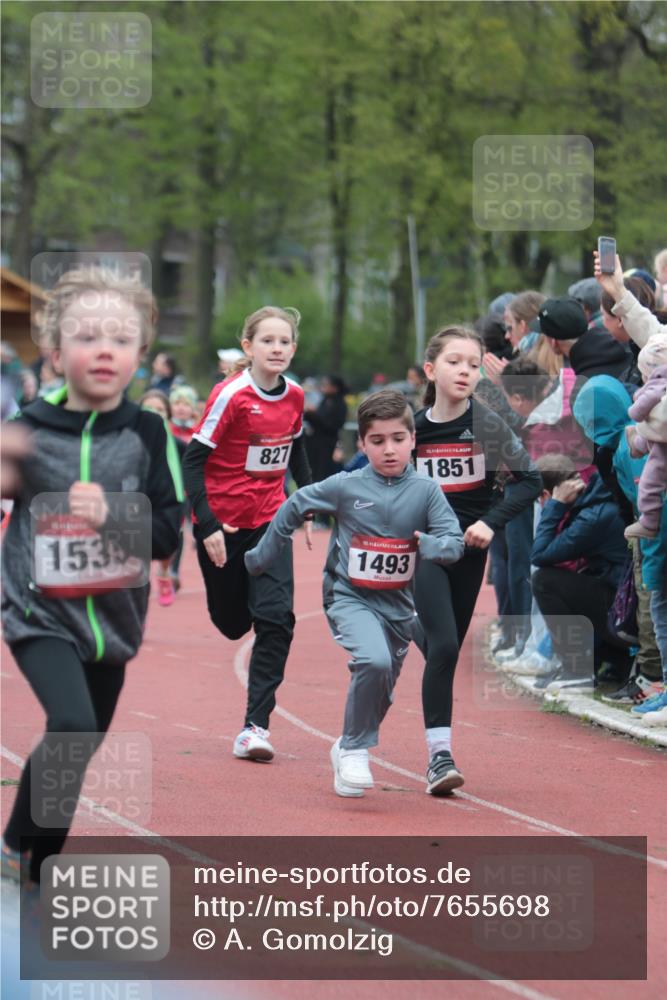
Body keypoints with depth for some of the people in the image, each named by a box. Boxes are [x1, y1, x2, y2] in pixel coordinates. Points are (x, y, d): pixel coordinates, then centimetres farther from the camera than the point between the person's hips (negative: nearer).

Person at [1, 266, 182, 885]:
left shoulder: (147, 434, -6)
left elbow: (168, 536, -9)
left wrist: (110, 515, -23)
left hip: (113, 618, 3)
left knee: (81, 742, 16)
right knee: (73, 728, -23)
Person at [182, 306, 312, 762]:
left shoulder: (295, 396, 0)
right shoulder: (231, 395, -17)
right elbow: (193, 460, -17)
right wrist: (207, 526, -22)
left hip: (269, 522, 3)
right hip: (223, 524, -3)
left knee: (276, 618, -13)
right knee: (231, 623, 9)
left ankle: (256, 726, -12)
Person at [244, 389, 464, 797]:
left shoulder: (426, 491, -6)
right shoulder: (345, 487, -8)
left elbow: (455, 543, -10)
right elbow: (294, 507, 5)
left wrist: (432, 545, -32)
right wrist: (262, 557, 11)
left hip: (399, 605, 3)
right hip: (351, 598, -3)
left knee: (380, 695, 13)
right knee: (374, 660, -30)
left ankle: (347, 749, 40)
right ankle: (355, 748, -13)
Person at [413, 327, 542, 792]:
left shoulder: (488, 424, -6)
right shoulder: (414, 428, -3)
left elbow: (531, 480, -3)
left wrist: (491, 521, -13)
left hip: (469, 549, 1)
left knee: (447, 649, 11)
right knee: (443, 646, -16)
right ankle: (440, 754, -16)